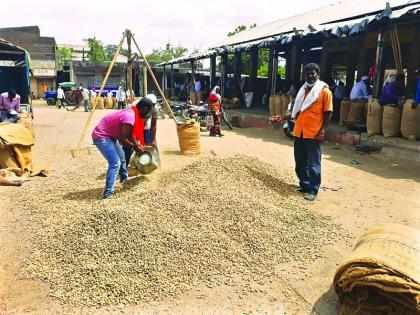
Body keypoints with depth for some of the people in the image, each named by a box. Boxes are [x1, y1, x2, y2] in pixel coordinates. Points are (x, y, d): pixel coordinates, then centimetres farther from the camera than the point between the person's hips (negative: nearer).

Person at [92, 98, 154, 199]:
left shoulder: (132, 113, 3)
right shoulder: (130, 117, -27)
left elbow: (130, 133, 13)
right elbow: (122, 138, -24)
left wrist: (138, 145, 8)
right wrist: (134, 147, -11)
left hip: (109, 135, 10)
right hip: (101, 136, -10)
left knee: (121, 156, 24)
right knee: (115, 163, -18)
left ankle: (124, 178, 47)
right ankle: (108, 193, -17)